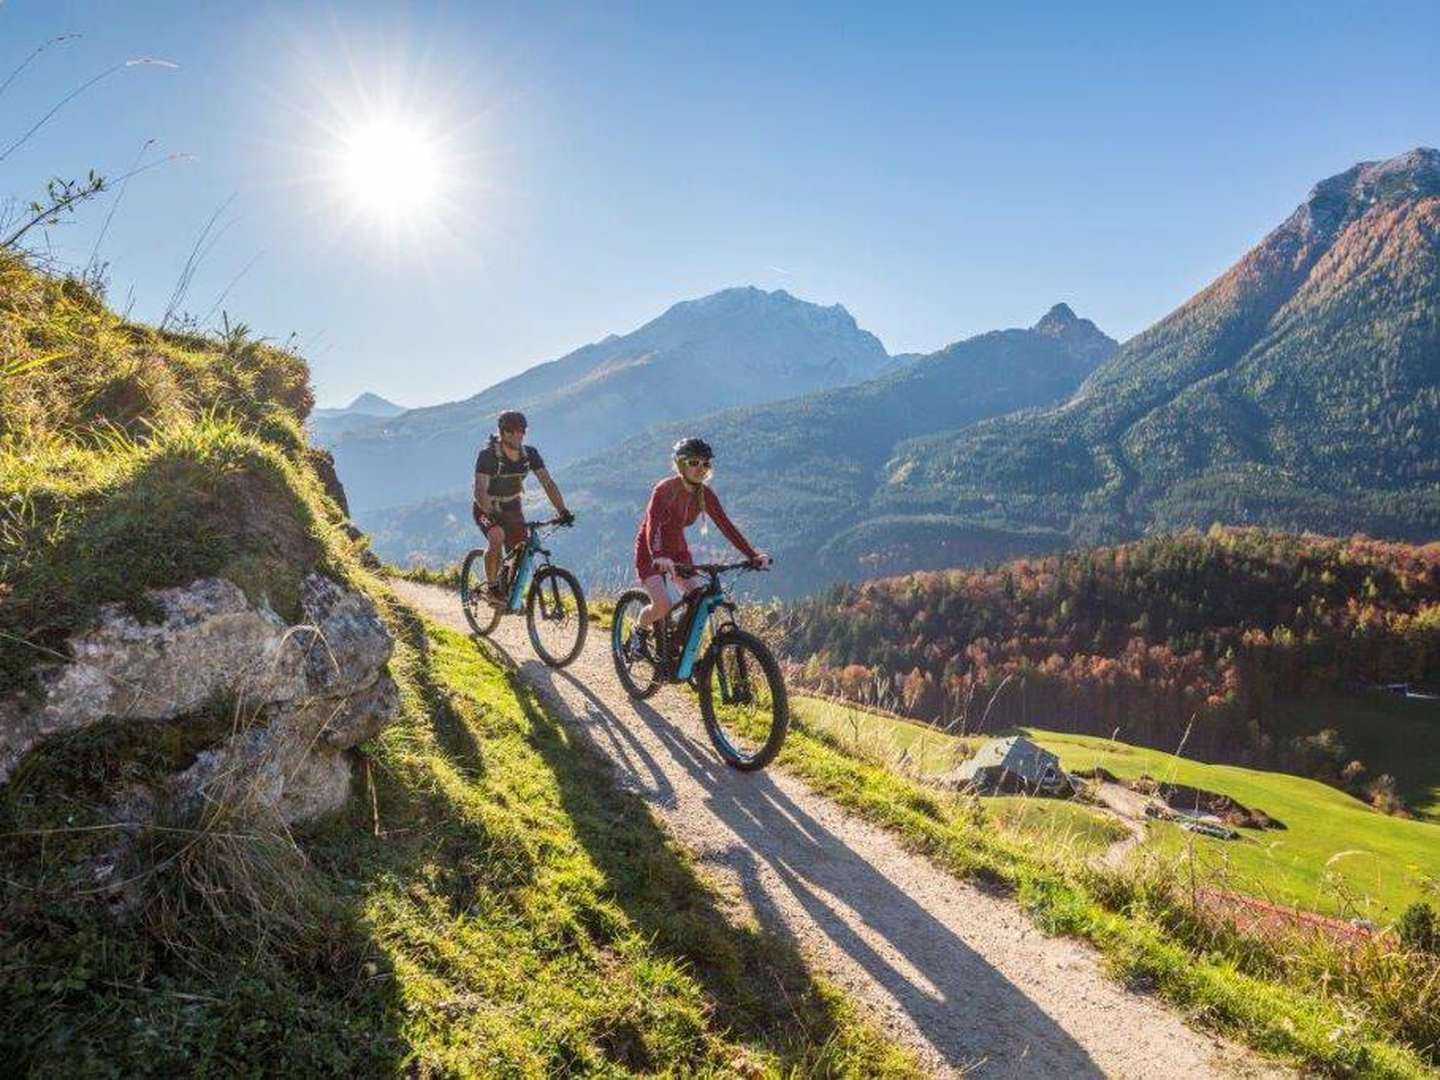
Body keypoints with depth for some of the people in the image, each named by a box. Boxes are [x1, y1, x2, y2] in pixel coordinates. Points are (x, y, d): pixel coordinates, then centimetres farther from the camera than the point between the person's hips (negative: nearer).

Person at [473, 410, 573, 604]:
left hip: (512, 508, 4)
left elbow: (548, 483, -16)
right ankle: (491, 587, -15)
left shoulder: (530, 454, -12)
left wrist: (562, 511, -29)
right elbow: (480, 490, -32)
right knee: (497, 537, -33)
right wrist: (491, 515, -48)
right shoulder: (488, 454, -24)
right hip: (487, 509, -4)